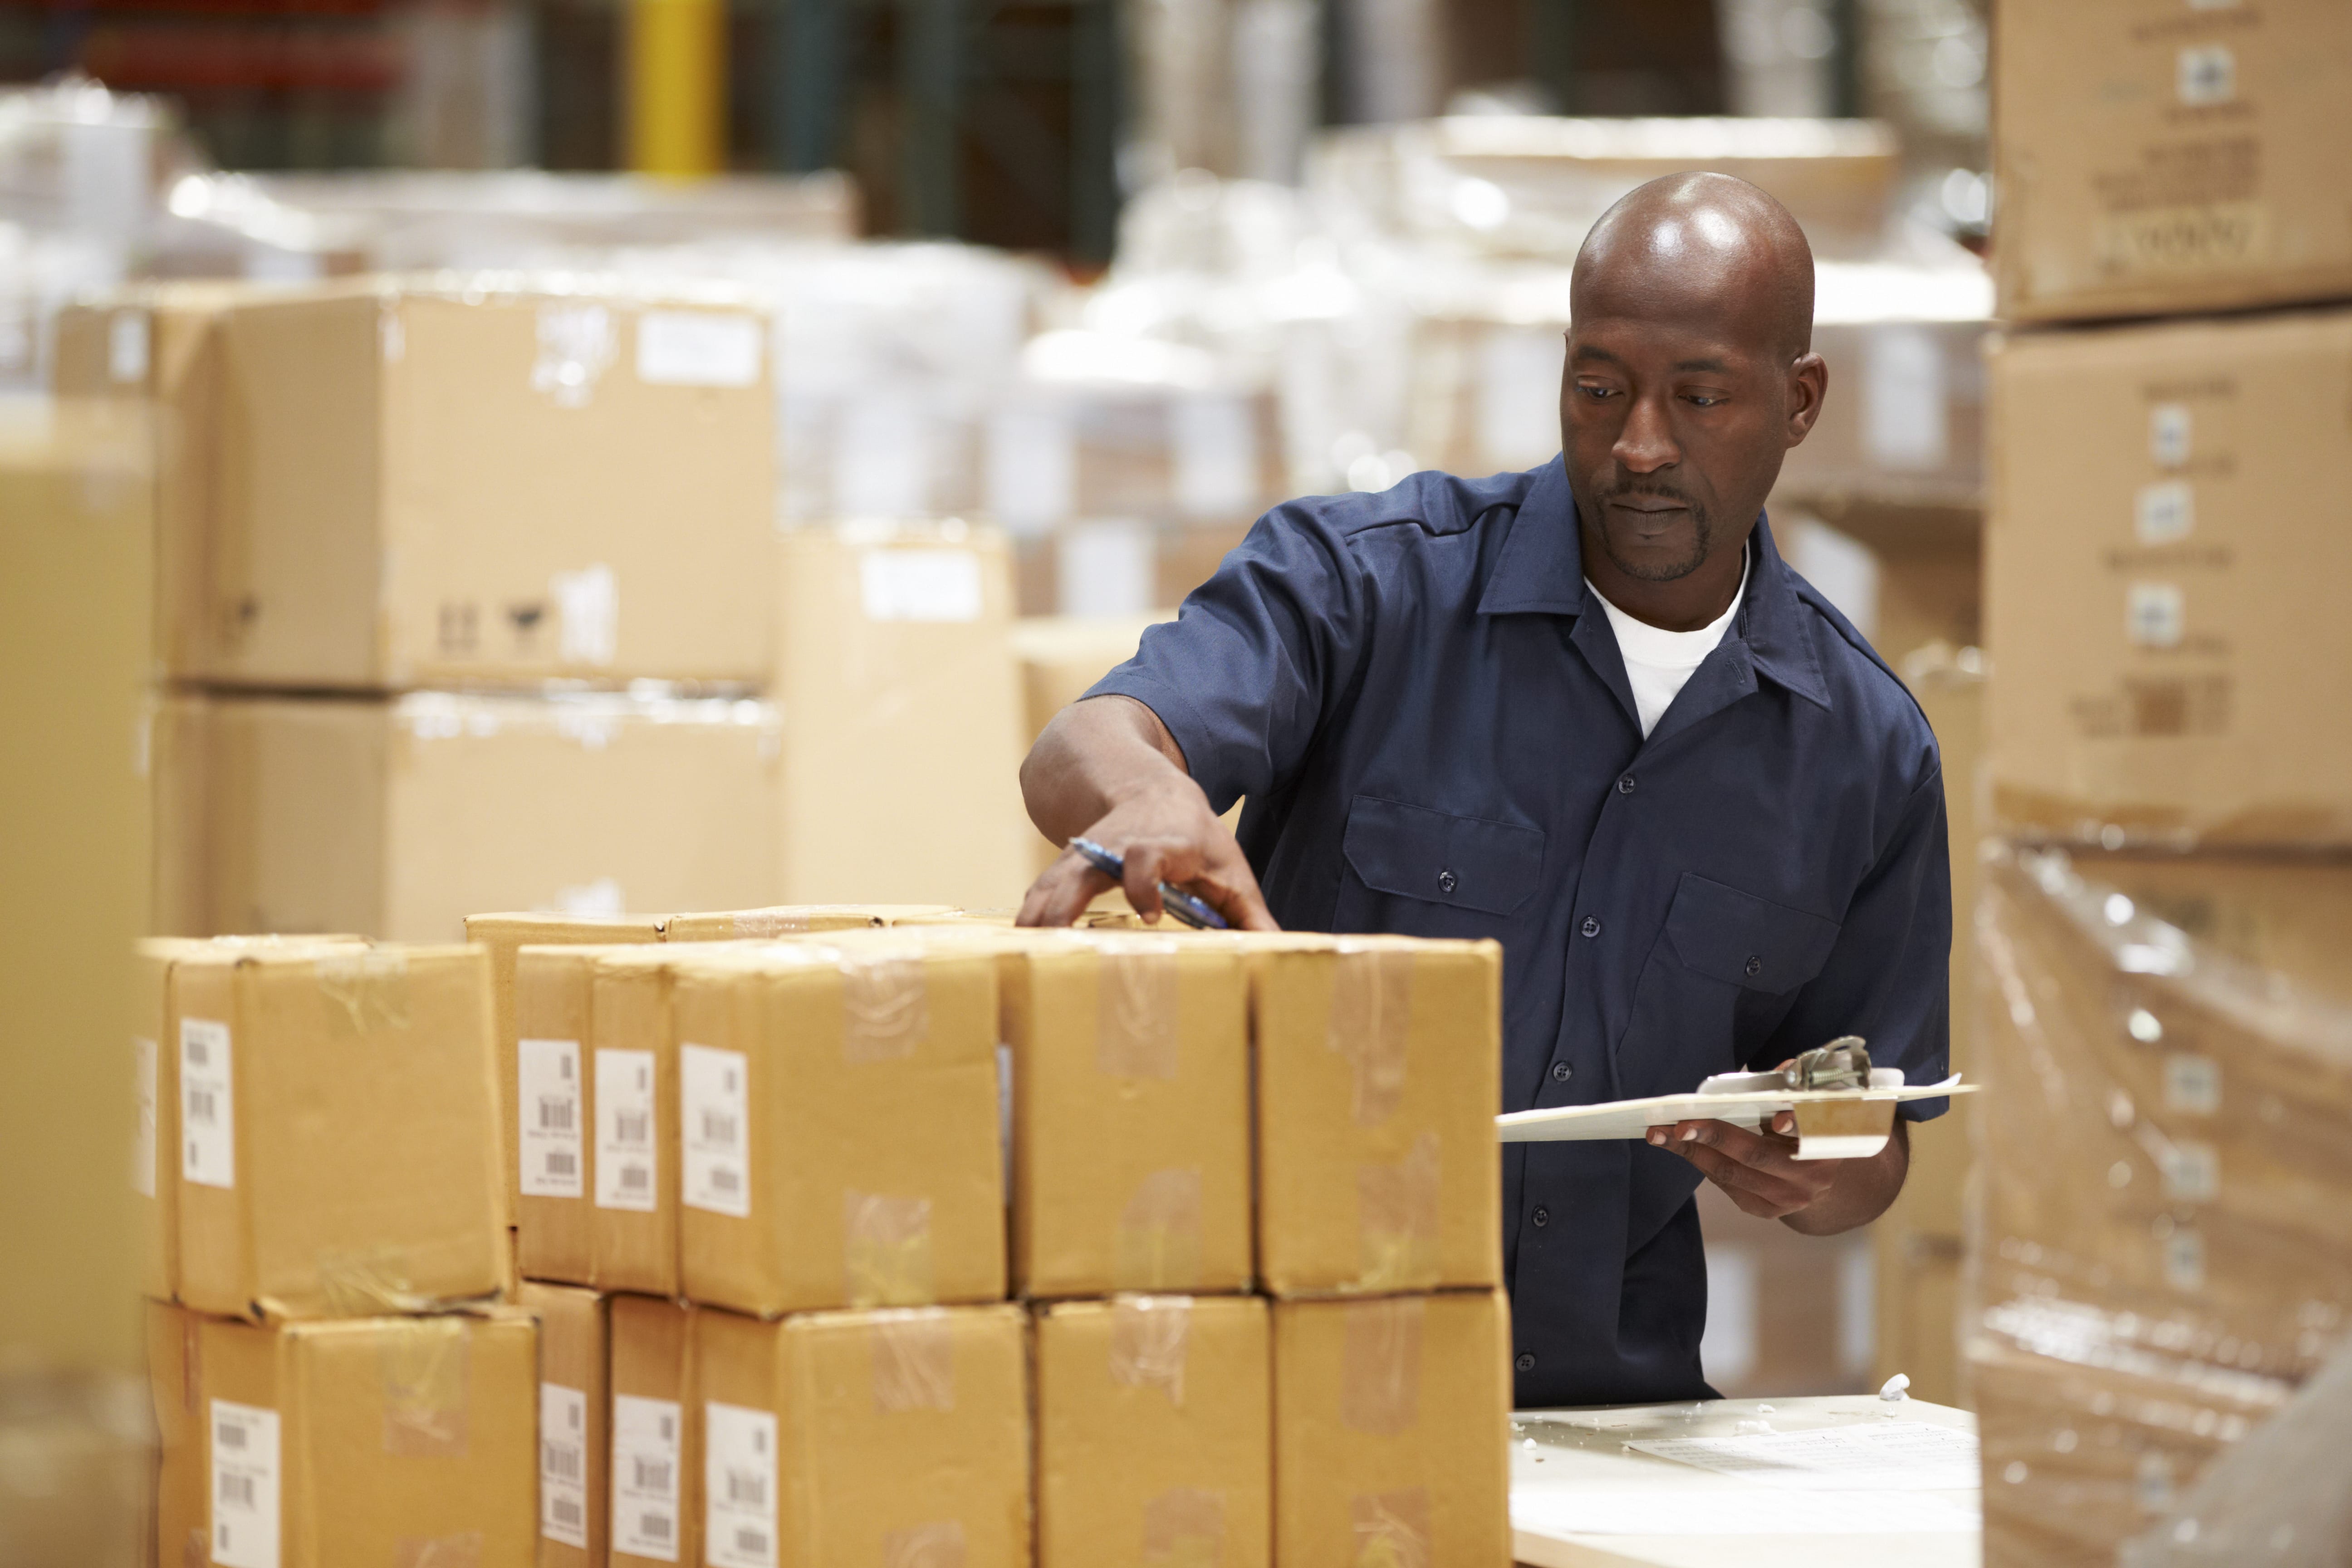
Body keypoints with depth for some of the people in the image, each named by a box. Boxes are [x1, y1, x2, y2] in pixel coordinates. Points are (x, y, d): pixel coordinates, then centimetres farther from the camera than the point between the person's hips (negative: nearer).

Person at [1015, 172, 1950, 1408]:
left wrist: (1812, 1177, -7)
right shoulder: (1365, 578, -1)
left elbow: (1871, 1152, 18)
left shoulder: (1866, 747, 8)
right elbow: (1083, 752, -19)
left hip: (1613, 1401, 5)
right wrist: (1146, 797, -44)